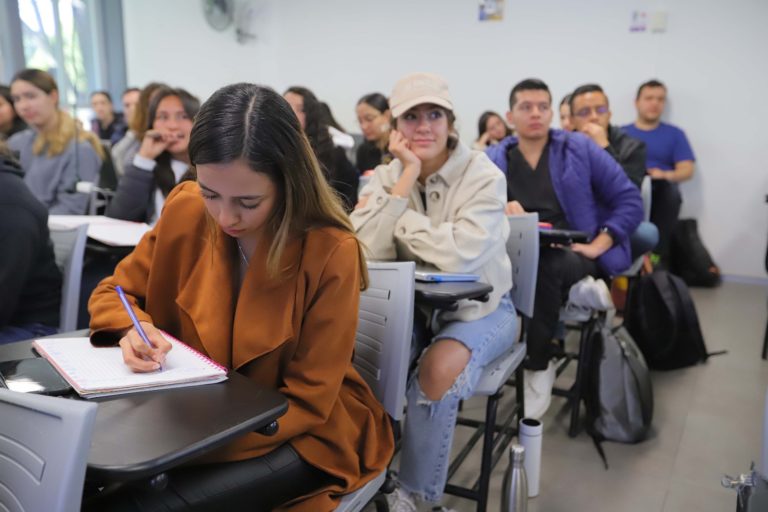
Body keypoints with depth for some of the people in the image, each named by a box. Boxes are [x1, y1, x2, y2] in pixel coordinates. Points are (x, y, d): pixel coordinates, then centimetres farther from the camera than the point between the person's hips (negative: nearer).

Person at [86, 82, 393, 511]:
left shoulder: (331, 252, -23)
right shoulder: (187, 210, -10)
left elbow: (308, 402, -17)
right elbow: (114, 293, 5)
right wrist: (133, 329, -19)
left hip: (302, 434, -4)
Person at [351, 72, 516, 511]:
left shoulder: (484, 176, -13)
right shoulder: (386, 176, -1)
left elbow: (461, 253, -30)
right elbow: (367, 250, -19)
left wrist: (396, 220, -18)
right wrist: (408, 176, -21)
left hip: (480, 307, -3)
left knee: (438, 370, -32)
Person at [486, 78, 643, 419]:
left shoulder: (580, 148, 8)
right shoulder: (493, 159, 12)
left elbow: (630, 200, 5)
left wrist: (598, 245, -8)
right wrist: (500, 210, -19)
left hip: (576, 256, 0)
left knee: (542, 264, -35)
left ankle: (537, 365, -16)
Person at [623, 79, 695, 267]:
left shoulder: (675, 134, 19)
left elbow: (687, 170, 7)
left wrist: (665, 175, -14)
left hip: (661, 193, 1)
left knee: (669, 189, -34)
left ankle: (659, 258, -30)